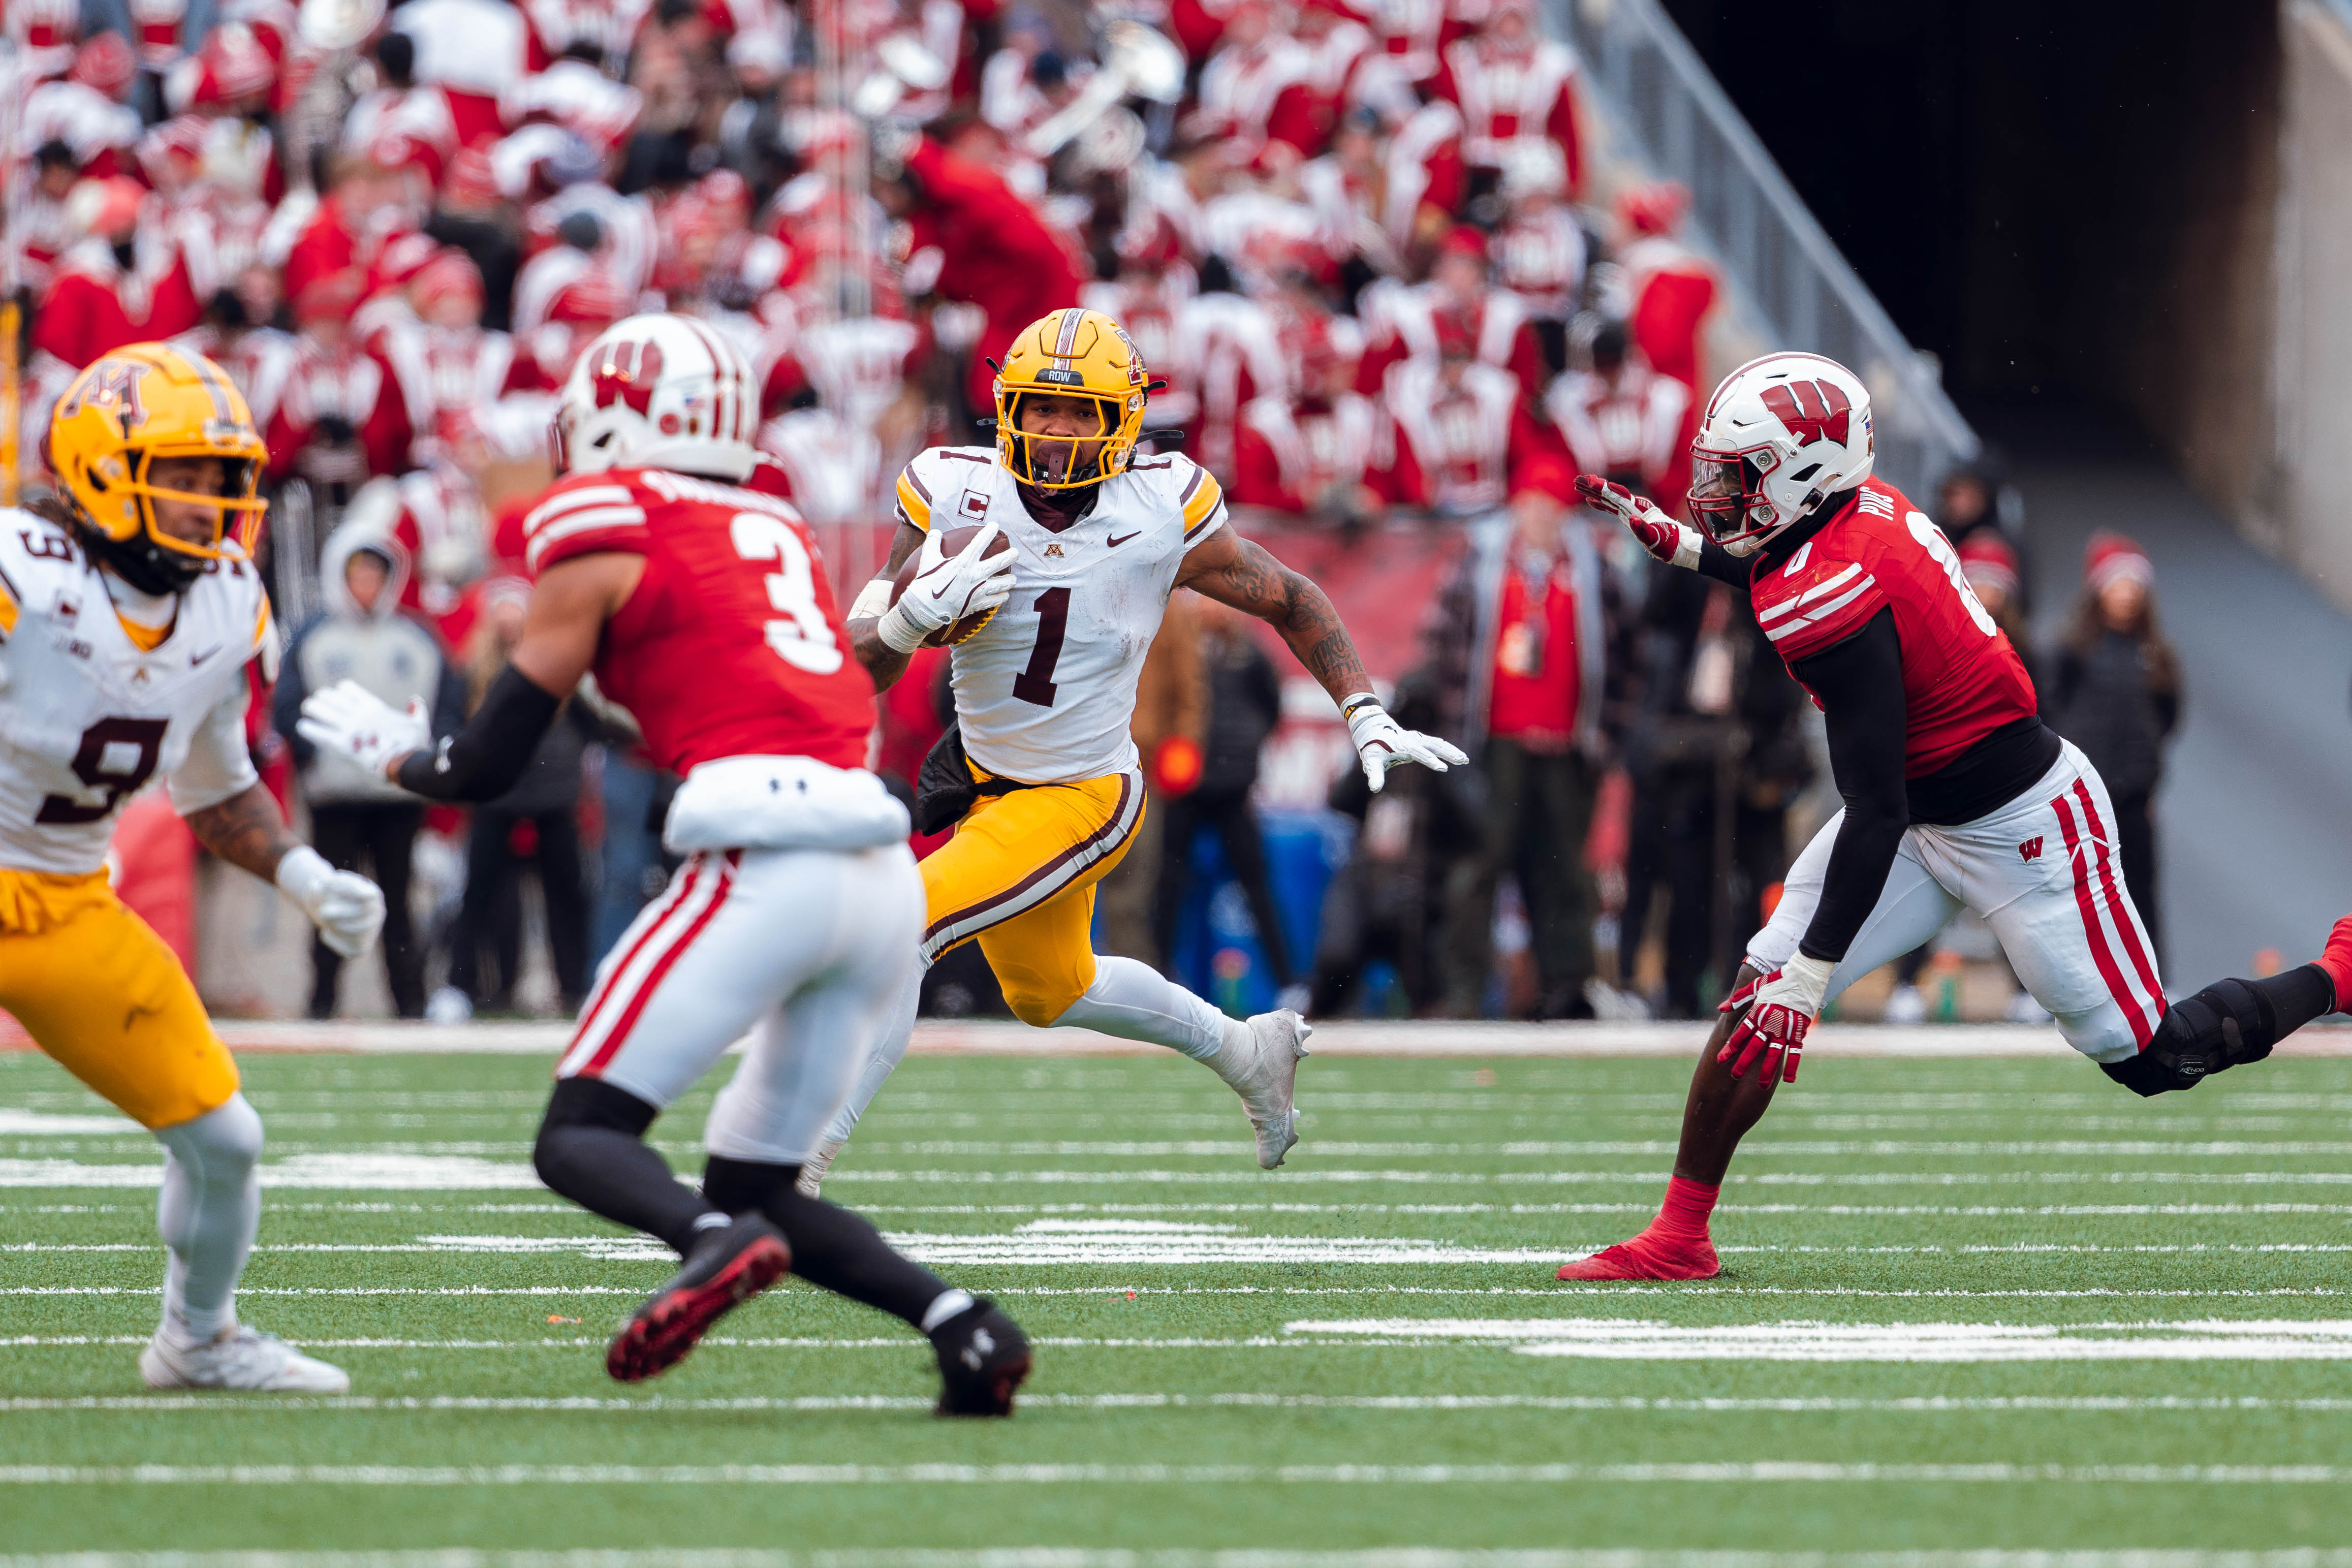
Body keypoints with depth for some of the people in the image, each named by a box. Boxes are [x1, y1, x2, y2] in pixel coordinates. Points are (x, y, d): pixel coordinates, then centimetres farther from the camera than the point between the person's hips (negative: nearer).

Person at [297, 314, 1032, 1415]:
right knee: (754, 1185, 14)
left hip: (767, 861, -7)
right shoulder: (781, 532, 24)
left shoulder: (599, 540, 5)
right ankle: (959, 1320, -8)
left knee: (578, 1137, -1)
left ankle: (717, 1243, -32)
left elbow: (484, 771, 9)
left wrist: (386, 748, 28)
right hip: (888, 873, 7)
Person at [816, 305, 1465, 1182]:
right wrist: (915, 615, -37)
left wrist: (1366, 717, -6)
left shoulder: (1161, 516, -19)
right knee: (1048, 993, 26)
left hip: (1081, 800, -5)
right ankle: (1246, 1053, 50)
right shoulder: (955, 496, -15)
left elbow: (1291, 602, -1)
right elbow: (867, 665, -14)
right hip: (986, 778, 5)